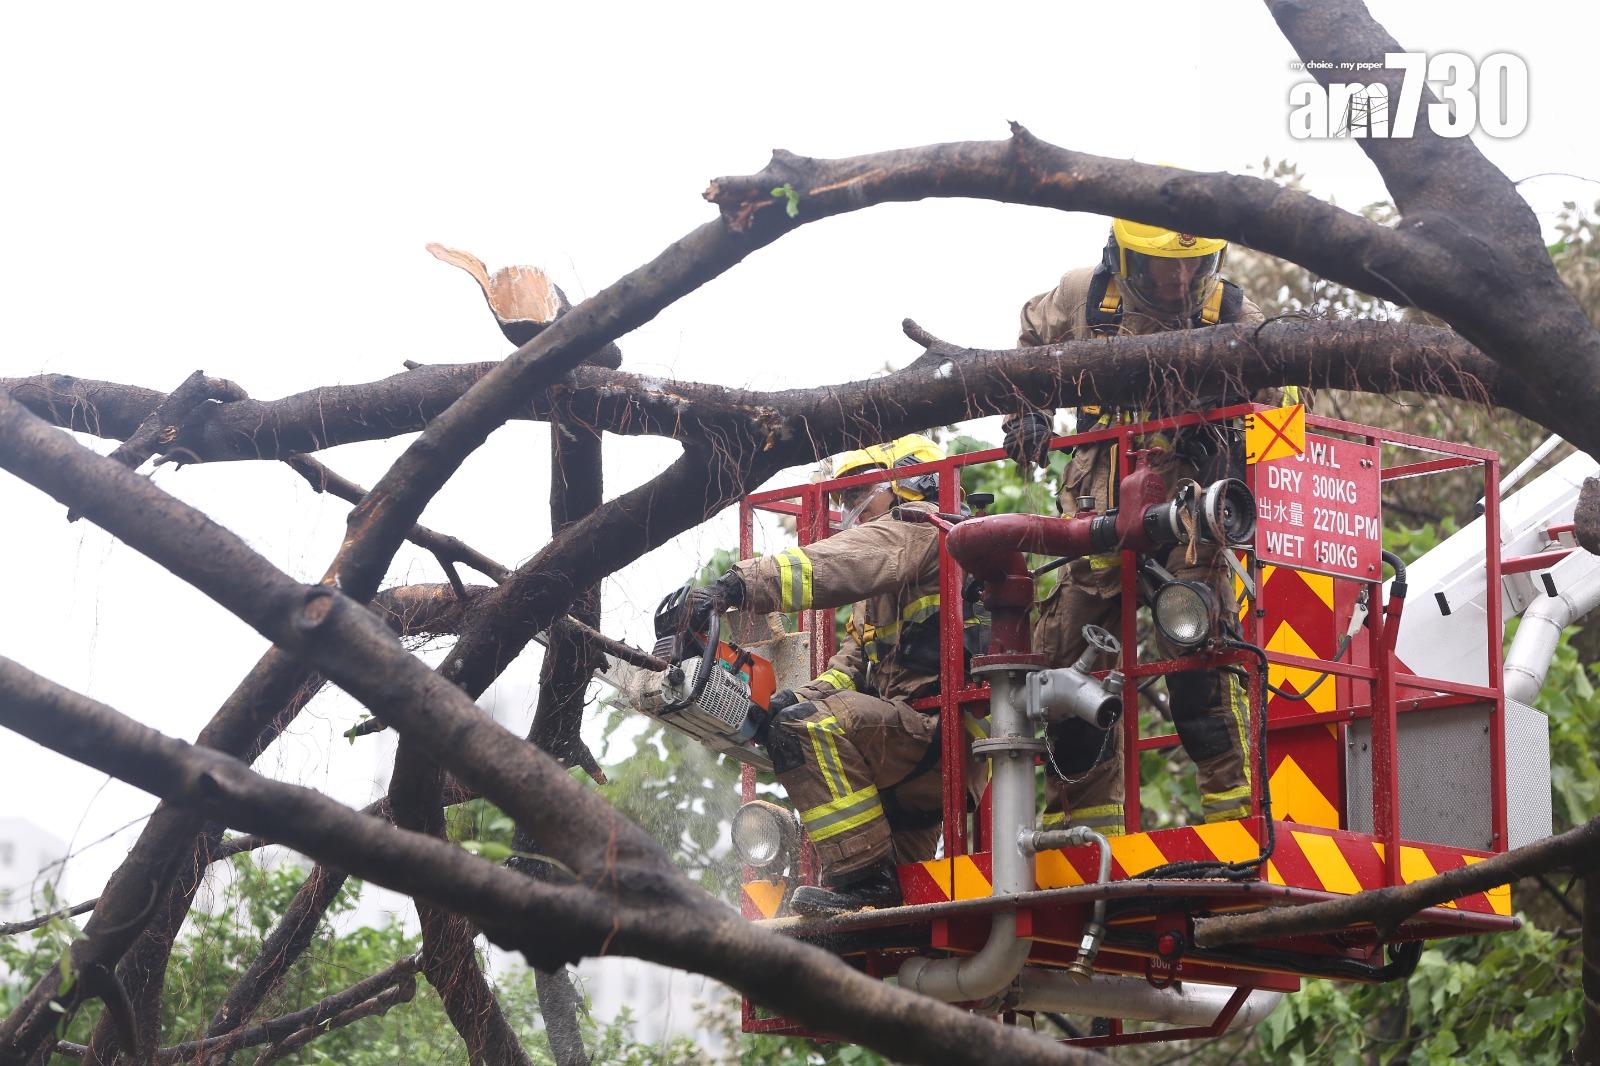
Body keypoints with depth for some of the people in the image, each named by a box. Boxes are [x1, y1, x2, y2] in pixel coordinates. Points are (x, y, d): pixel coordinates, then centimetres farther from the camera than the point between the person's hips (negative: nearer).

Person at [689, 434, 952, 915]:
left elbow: (837, 565, -22)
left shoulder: (918, 528, -3)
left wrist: (737, 585, -34)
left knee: (809, 727, -27)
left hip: (943, 729, -11)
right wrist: (796, 698, -3)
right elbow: (851, 666, 19)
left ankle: (862, 878, -27)